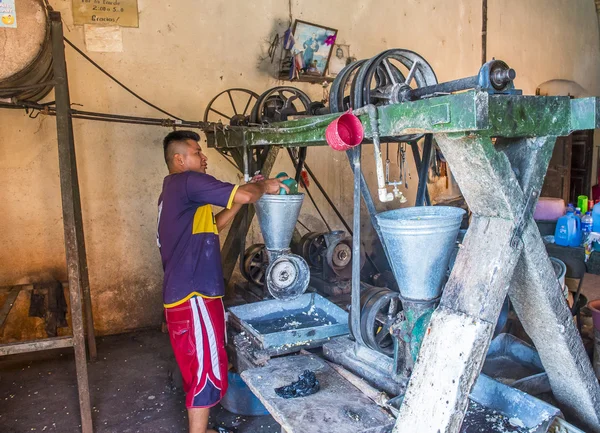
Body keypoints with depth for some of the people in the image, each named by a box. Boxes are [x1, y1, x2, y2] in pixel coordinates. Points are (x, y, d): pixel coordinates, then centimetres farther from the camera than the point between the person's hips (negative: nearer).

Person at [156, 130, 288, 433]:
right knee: (206, 372, 0)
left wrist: (248, 191, 14)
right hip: (194, 297, -10)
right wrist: (263, 187, 0)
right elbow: (244, 196, -22)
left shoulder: (174, 190, 19)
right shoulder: (187, 181, -13)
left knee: (198, 368, 20)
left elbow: (214, 225, 21)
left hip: (185, 295, 10)